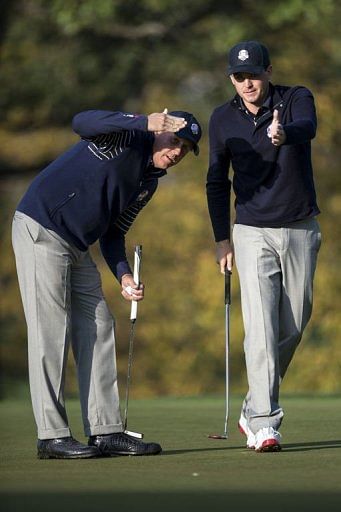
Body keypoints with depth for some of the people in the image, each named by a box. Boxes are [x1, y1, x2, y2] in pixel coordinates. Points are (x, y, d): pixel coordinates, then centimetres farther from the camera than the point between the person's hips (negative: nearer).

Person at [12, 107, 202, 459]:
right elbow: (82, 122, -31)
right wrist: (145, 122, -42)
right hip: (40, 229, -9)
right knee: (50, 331, -9)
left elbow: (112, 231, 16)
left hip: (77, 246, 9)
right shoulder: (128, 137, -10)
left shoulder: (149, 182, 15)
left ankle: (105, 432, 6)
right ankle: (52, 436, -8)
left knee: (97, 330, 5)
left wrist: (123, 275, -1)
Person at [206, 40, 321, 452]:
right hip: (253, 233, -1)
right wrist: (222, 239, 5)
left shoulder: (296, 99, -7)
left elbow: (307, 127, -32)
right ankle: (263, 424, -18)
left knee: (293, 325, 7)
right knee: (261, 328, -14)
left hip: (301, 230, 1)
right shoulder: (223, 119, -1)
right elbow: (217, 181, 10)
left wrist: (283, 134, -55)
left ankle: (254, 410, 23)